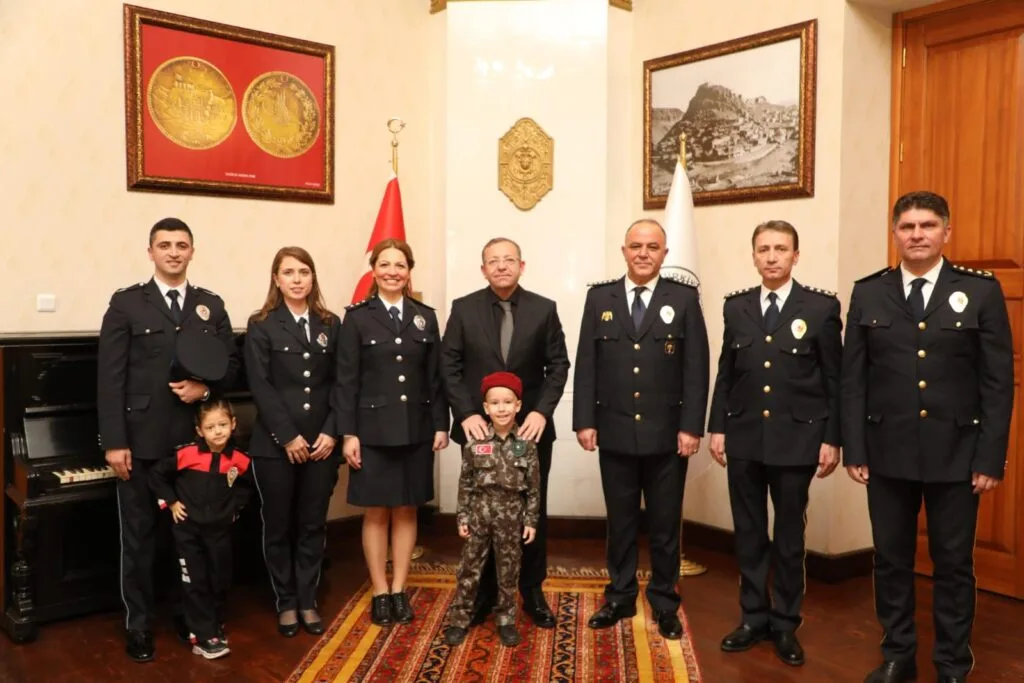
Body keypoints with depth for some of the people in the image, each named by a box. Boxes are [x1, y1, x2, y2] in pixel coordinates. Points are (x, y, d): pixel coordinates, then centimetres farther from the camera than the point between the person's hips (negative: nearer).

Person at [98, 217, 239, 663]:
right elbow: (110, 378, -6)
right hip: (142, 440, -3)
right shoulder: (126, 303, -2)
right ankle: (138, 624, 21)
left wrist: (206, 388, -11)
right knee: (138, 536, 8)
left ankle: (186, 613, 29)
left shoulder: (212, 305, 9)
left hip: (195, 440, 3)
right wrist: (114, 442, -11)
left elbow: (231, 365, 11)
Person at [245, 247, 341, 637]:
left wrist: (331, 431, -7)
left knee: (313, 525, 9)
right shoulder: (261, 326, -2)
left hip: (321, 441, 3)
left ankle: (308, 601, 22)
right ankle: (286, 603, 22)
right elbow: (260, 387, -8)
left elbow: (338, 383, 4)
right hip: (275, 444, -2)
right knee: (278, 527, 7)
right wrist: (288, 436, -14)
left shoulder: (330, 325, 7)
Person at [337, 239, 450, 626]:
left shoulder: (425, 317, 6)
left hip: (416, 430, 2)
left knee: (406, 511, 10)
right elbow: (347, 380, -4)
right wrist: (348, 433, -9)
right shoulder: (357, 317, -2)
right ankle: (380, 593, 19)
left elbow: (435, 377, 6)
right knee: (376, 512, 7)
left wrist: (441, 425, 2)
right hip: (373, 430, -2)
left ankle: (400, 591, 21)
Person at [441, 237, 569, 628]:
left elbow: (558, 365, 0)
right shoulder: (463, 309, 1)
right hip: (479, 427, 0)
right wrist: (466, 413, -12)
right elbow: (450, 367, -1)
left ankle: (532, 593, 25)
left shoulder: (544, 309, 1)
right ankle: (483, 593, 25)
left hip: (531, 428, 0)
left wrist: (542, 411, -12)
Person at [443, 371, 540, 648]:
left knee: (508, 571, 11)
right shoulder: (475, 442, -6)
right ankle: (459, 619, 20)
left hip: (511, 517, 0)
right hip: (479, 514, 0)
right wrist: (462, 517, -1)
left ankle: (506, 620, 26)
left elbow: (534, 487, -2)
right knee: (469, 568, 8)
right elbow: (465, 484, 0)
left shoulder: (526, 444, -6)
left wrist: (531, 521, -2)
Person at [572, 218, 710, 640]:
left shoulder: (684, 298, 0)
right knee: (620, 521, 13)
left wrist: (691, 426, -9)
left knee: (665, 524, 11)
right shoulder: (600, 297, 4)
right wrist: (584, 421, -3)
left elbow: (696, 368, -3)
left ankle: (664, 602, 26)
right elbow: (586, 365, 3)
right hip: (615, 433, 1)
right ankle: (620, 596, 28)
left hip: (667, 435, -1)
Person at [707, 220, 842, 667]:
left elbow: (834, 379, -3)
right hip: (744, 438, 3)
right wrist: (717, 427, 4)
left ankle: (785, 625, 24)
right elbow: (725, 374, 8)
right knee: (748, 534, 11)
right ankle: (754, 617, 26)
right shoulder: (736, 307, 6)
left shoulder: (822, 307, -4)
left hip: (796, 440, -3)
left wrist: (832, 439, -6)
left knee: (789, 537, 9)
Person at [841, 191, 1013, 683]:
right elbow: (853, 379, 2)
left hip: (956, 452, -1)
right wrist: (854, 449, -2)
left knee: (954, 564, 10)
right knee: (891, 560, 11)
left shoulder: (981, 291, -1)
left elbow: (998, 381, -2)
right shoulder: (868, 294, 3)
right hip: (888, 452, 1)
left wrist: (990, 457, -7)